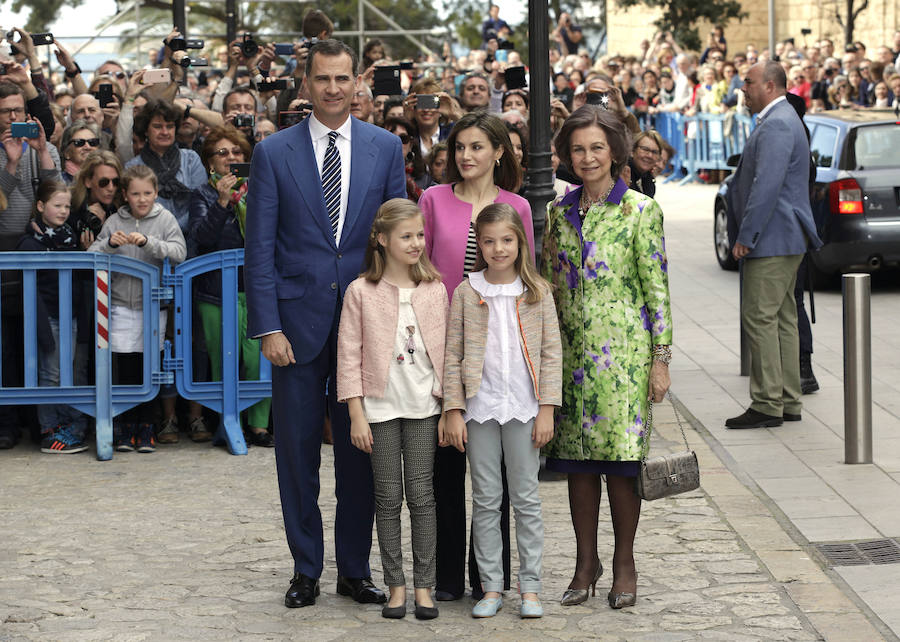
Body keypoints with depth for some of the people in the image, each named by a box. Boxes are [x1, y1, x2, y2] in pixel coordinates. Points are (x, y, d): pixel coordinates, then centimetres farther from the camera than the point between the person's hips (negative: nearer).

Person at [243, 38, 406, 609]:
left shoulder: (386, 148, 5)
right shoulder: (274, 153, 1)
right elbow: (260, 249, -1)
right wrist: (268, 327, -8)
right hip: (298, 321, -1)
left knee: (360, 449, 7)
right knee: (297, 450, 5)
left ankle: (355, 568, 18)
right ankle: (306, 570, 16)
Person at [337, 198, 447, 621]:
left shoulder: (435, 290, 3)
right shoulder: (361, 292, -4)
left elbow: (446, 352, 7)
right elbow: (349, 356, -3)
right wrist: (356, 415, -7)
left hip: (423, 407, 1)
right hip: (381, 407, -1)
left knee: (421, 495, 2)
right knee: (388, 497, 4)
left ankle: (424, 586, 9)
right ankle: (396, 585, 12)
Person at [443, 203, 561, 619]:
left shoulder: (536, 292, 2)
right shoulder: (467, 292, 2)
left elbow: (551, 352, 2)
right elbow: (453, 354, 2)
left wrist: (547, 408, -5)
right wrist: (454, 410, -3)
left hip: (524, 408, 0)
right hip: (480, 408, 0)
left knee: (526, 499, 4)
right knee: (485, 501, 5)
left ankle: (530, 587, 12)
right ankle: (491, 588, 12)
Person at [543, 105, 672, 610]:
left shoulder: (640, 211, -4)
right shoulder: (558, 212, 9)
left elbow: (658, 289, -4)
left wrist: (661, 358, -7)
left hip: (623, 349, -4)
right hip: (572, 350, 4)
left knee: (621, 455, -2)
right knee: (577, 457, 6)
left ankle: (625, 564, 11)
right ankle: (586, 562, 17)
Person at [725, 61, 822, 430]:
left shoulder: (776, 125, -17)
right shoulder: (780, 120, 18)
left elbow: (767, 185, -24)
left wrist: (745, 237, -21)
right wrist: (747, 233, 21)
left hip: (772, 239, -11)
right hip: (784, 239, 11)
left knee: (759, 318, -8)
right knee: (782, 319, 12)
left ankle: (767, 405, -6)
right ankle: (788, 402, 16)